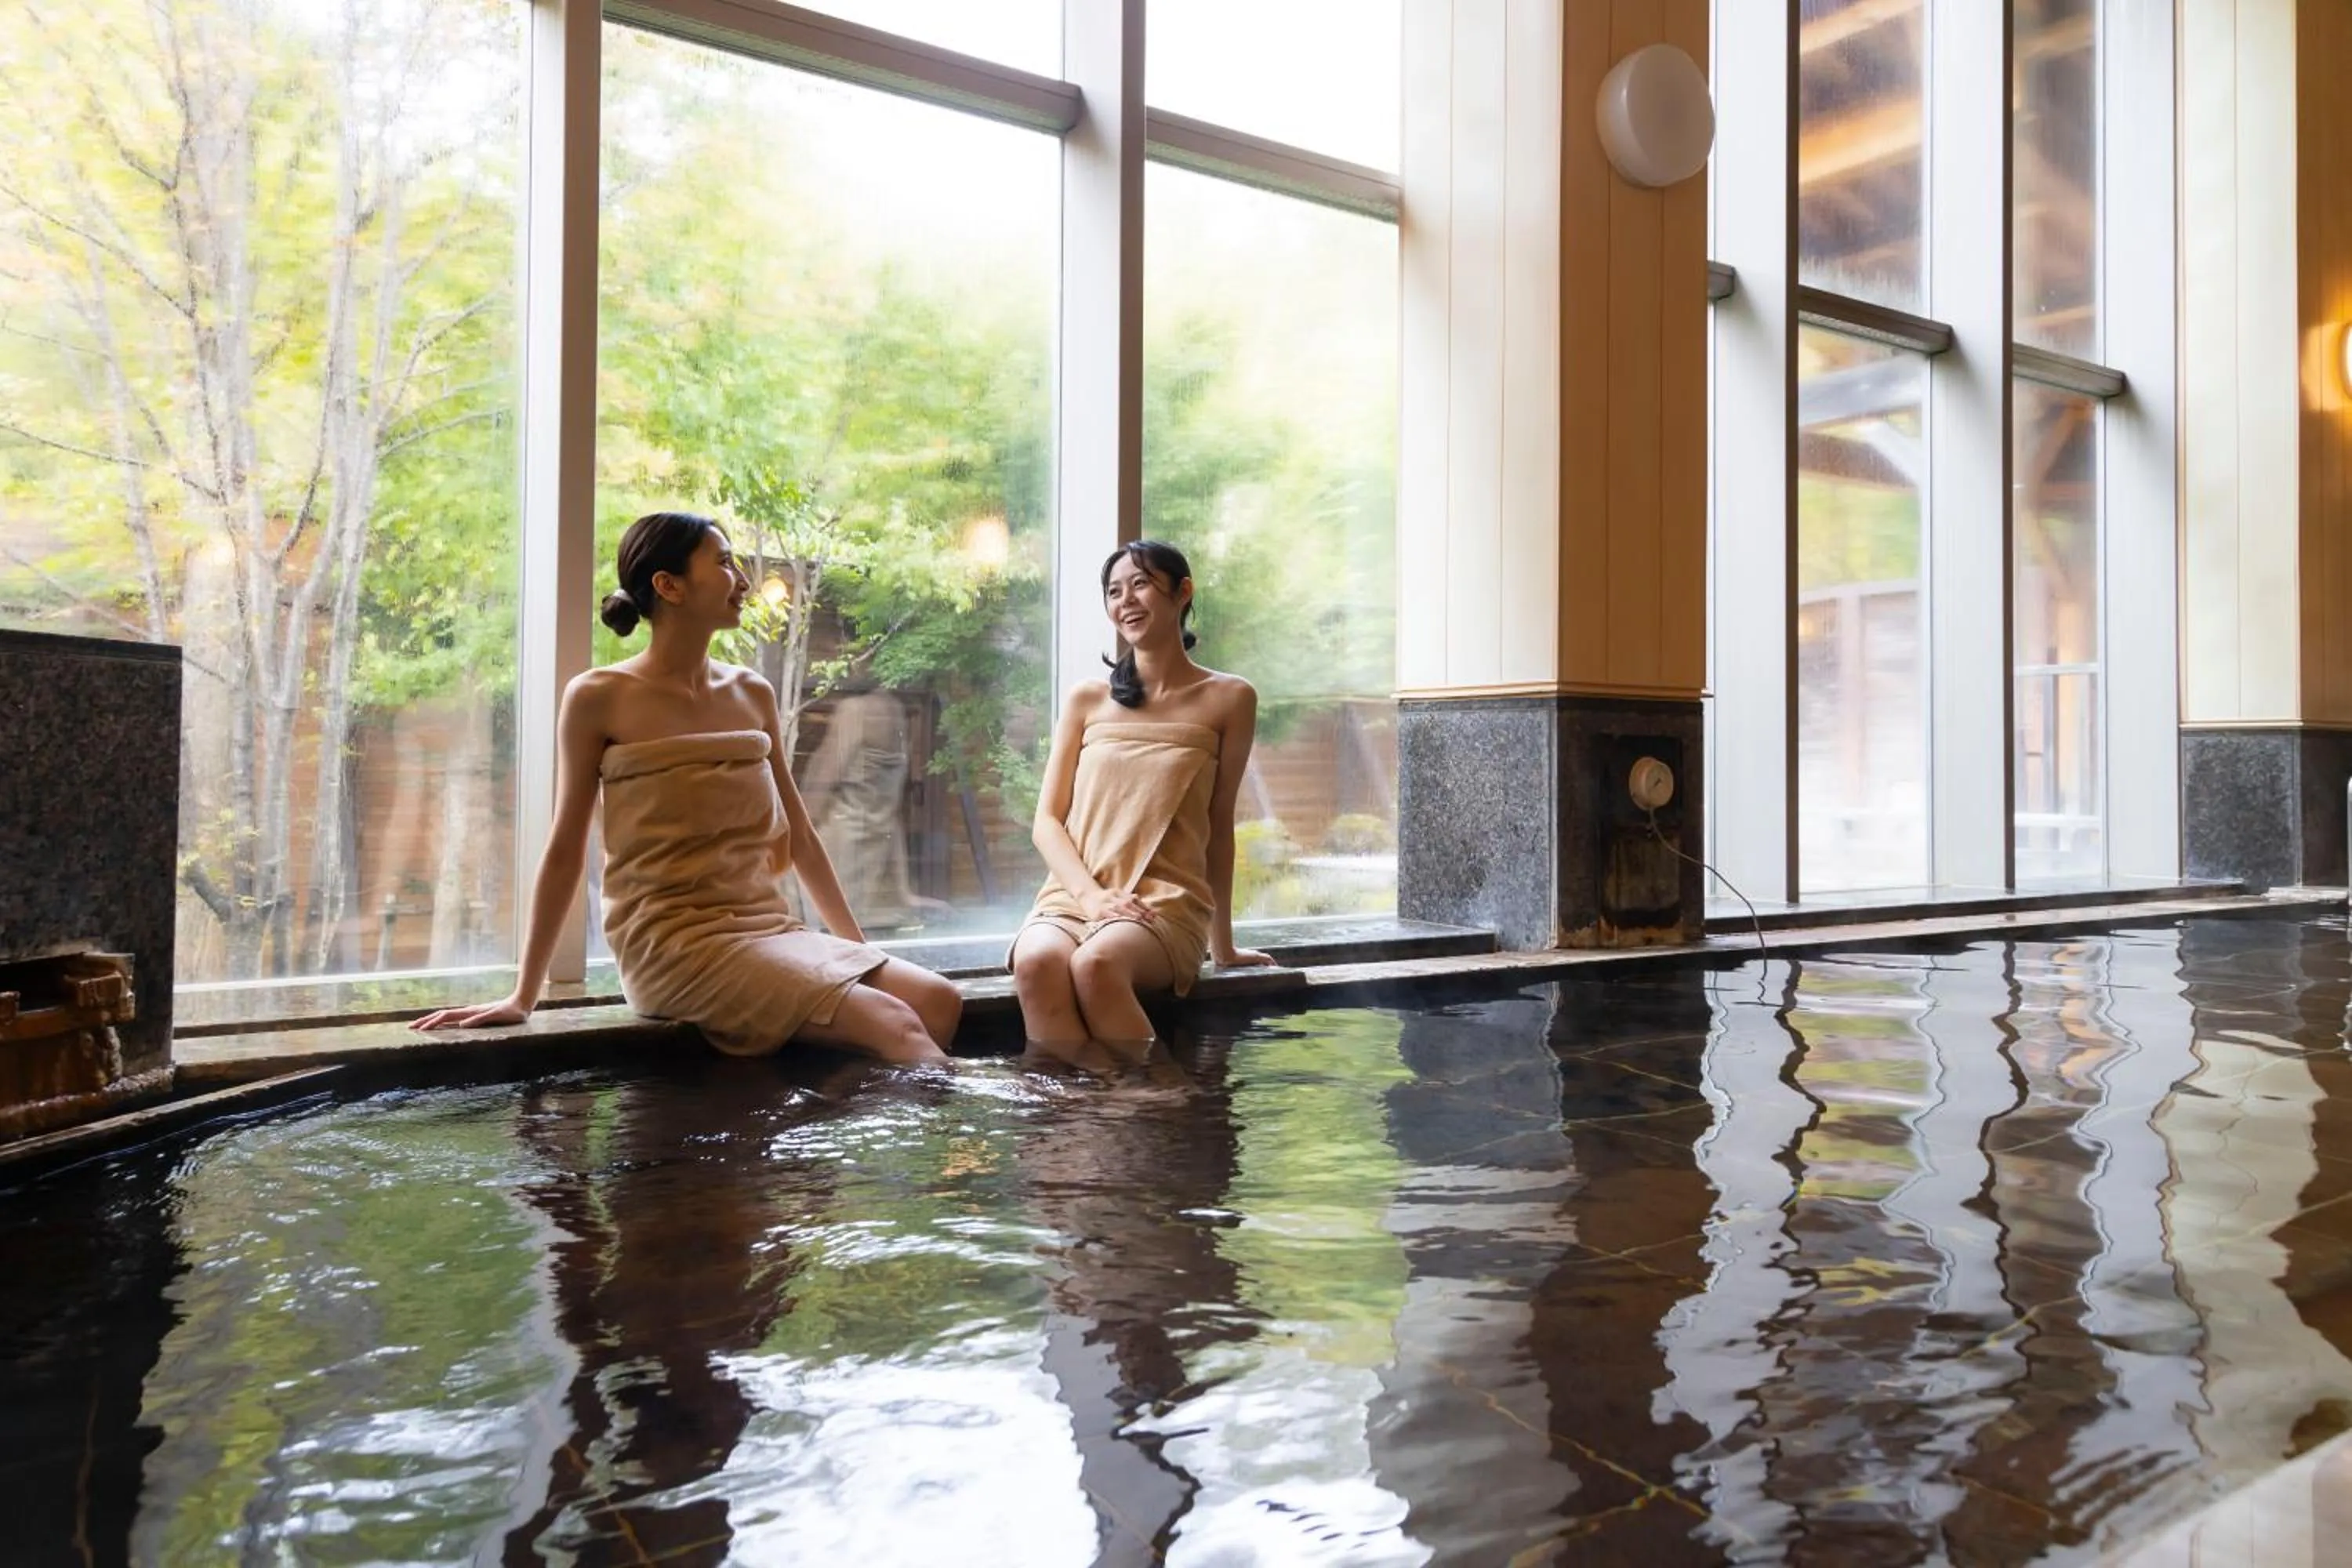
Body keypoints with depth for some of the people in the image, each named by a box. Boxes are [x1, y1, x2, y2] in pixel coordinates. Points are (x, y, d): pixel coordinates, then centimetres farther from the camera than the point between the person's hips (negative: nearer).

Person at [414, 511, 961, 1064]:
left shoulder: (753, 696, 12)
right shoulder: (599, 698, -2)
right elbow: (565, 851, 2)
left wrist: (861, 954, 18)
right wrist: (523, 996, 3)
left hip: (769, 928, 6)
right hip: (674, 941, -6)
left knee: (938, 1001, -20)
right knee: (895, 1026, -24)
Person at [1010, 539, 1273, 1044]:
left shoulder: (1227, 699, 8)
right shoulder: (1088, 699, 14)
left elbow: (1219, 823, 13)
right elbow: (1047, 820, 10)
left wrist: (1223, 946, 17)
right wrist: (1091, 894, -10)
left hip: (1166, 905, -2)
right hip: (1071, 898, 2)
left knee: (1096, 963, -37)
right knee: (1036, 962, -34)